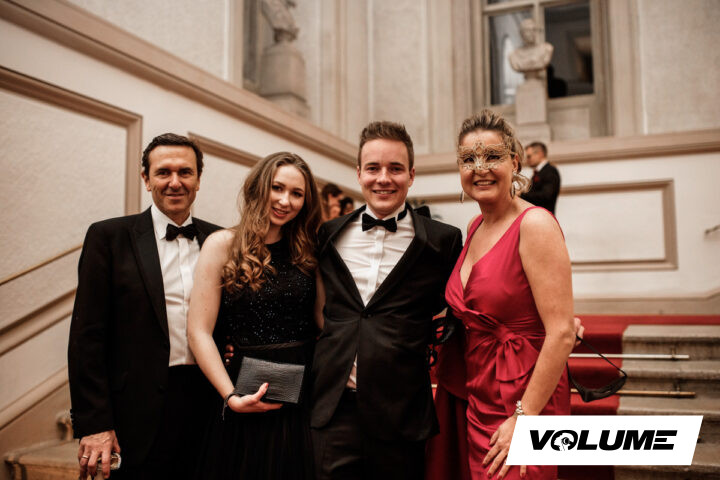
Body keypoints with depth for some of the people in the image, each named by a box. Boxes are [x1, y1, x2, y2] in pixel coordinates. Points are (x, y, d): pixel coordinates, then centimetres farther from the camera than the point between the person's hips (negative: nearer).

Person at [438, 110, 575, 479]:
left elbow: (561, 334, -21)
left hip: (522, 397, -7)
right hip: (476, 396, 7)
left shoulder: (535, 224, -16)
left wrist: (524, 418, -20)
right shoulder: (475, 228, 8)